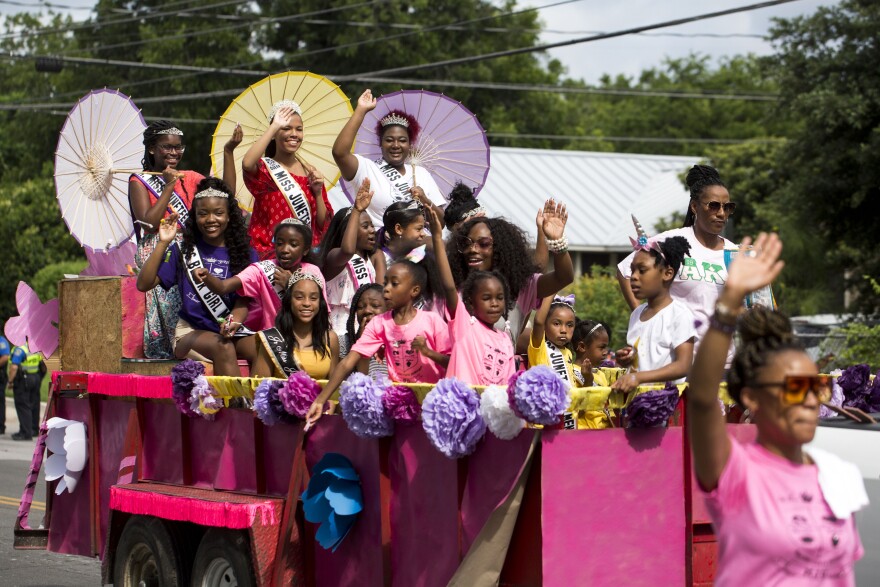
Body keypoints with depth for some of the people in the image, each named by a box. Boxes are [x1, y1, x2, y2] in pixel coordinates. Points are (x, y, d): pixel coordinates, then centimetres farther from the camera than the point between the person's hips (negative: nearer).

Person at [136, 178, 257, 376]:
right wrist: (163, 243, -8)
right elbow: (144, 284, -3)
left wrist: (234, 322, -21)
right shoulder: (184, 250, 5)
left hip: (232, 331, 2)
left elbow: (244, 300, 2)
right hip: (191, 331, -2)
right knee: (222, 347, -35)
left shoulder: (244, 254, 8)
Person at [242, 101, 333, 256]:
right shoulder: (264, 167, 1)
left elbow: (324, 224, 14)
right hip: (268, 253, -4)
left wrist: (318, 191, -2)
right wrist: (274, 126, -18)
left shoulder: (310, 172, 13)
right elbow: (247, 163, -26)